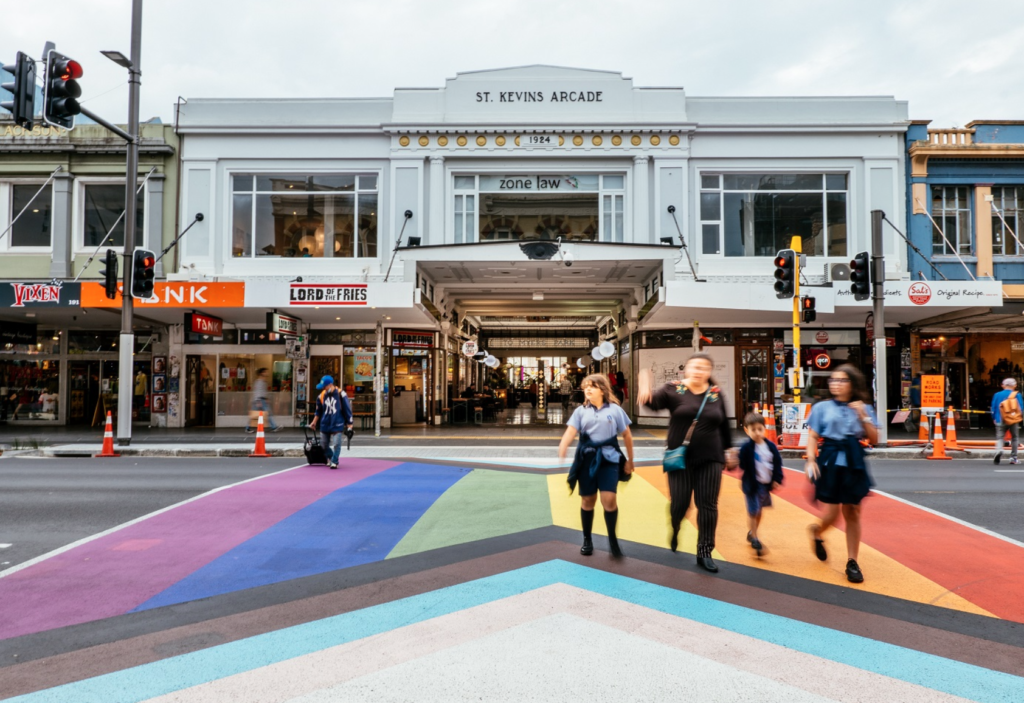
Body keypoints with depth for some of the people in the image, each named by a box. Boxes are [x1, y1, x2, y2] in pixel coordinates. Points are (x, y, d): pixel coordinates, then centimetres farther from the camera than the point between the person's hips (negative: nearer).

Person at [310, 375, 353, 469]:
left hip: (337, 425, -4)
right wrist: (314, 422, 22)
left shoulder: (340, 395, -8)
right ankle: (330, 457, 35)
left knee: (336, 444, -10)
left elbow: (347, 409, -4)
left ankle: (334, 462, 1)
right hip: (324, 425, 4)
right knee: (324, 444, 11)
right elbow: (318, 411, 17)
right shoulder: (321, 396, 4)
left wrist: (349, 424, -4)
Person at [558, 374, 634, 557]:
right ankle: (587, 540, 25)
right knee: (587, 501, 8)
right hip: (587, 459, 2)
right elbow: (570, 432, -8)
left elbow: (627, 435, 8)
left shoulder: (615, 410, 2)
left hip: (609, 459, -1)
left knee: (609, 499, -13)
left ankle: (612, 539, 6)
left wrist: (630, 461, 8)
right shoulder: (581, 411, 5)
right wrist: (562, 449, -28)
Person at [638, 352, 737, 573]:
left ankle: (704, 553, 13)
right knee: (679, 503, 4)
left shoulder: (716, 394, 3)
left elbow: (724, 425, 11)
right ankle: (675, 530, 39)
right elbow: (654, 401, -19)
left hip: (710, 459, 2)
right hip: (680, 458, -2)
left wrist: (729, 450, 15)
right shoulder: (674, 390, -5)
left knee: (708, 506, 2)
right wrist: (645, 388, -40)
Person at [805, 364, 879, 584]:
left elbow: (874, 439, 3)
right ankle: (816, 532, 33)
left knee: (852, 514, 6)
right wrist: (811, 460, -14)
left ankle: (852, 562, 15)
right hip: (831, 461, -2)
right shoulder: (822, 408, 1)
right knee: (832, 514, -2)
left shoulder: (863, 408, 8)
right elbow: (812, 436, -2)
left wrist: (863, 416, -9)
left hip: (854, 463, 2)